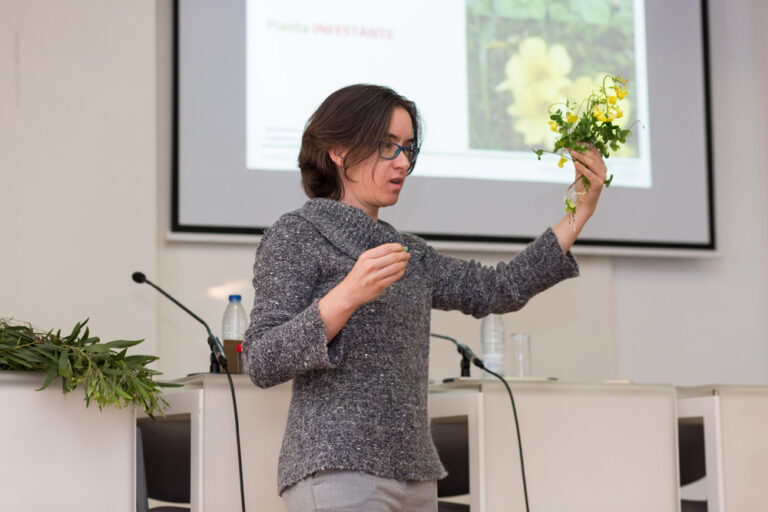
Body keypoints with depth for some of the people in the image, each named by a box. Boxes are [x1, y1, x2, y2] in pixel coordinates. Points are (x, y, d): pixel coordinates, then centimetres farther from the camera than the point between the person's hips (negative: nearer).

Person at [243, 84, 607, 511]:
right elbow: (262, 363, -11)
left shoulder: (408, 253, 20)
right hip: (337, 473, -7)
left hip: (415, 476, 7)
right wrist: (347, 295, -24)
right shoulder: (295, 235, -2)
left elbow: (499, 290, 13)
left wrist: (580, 214, 8)